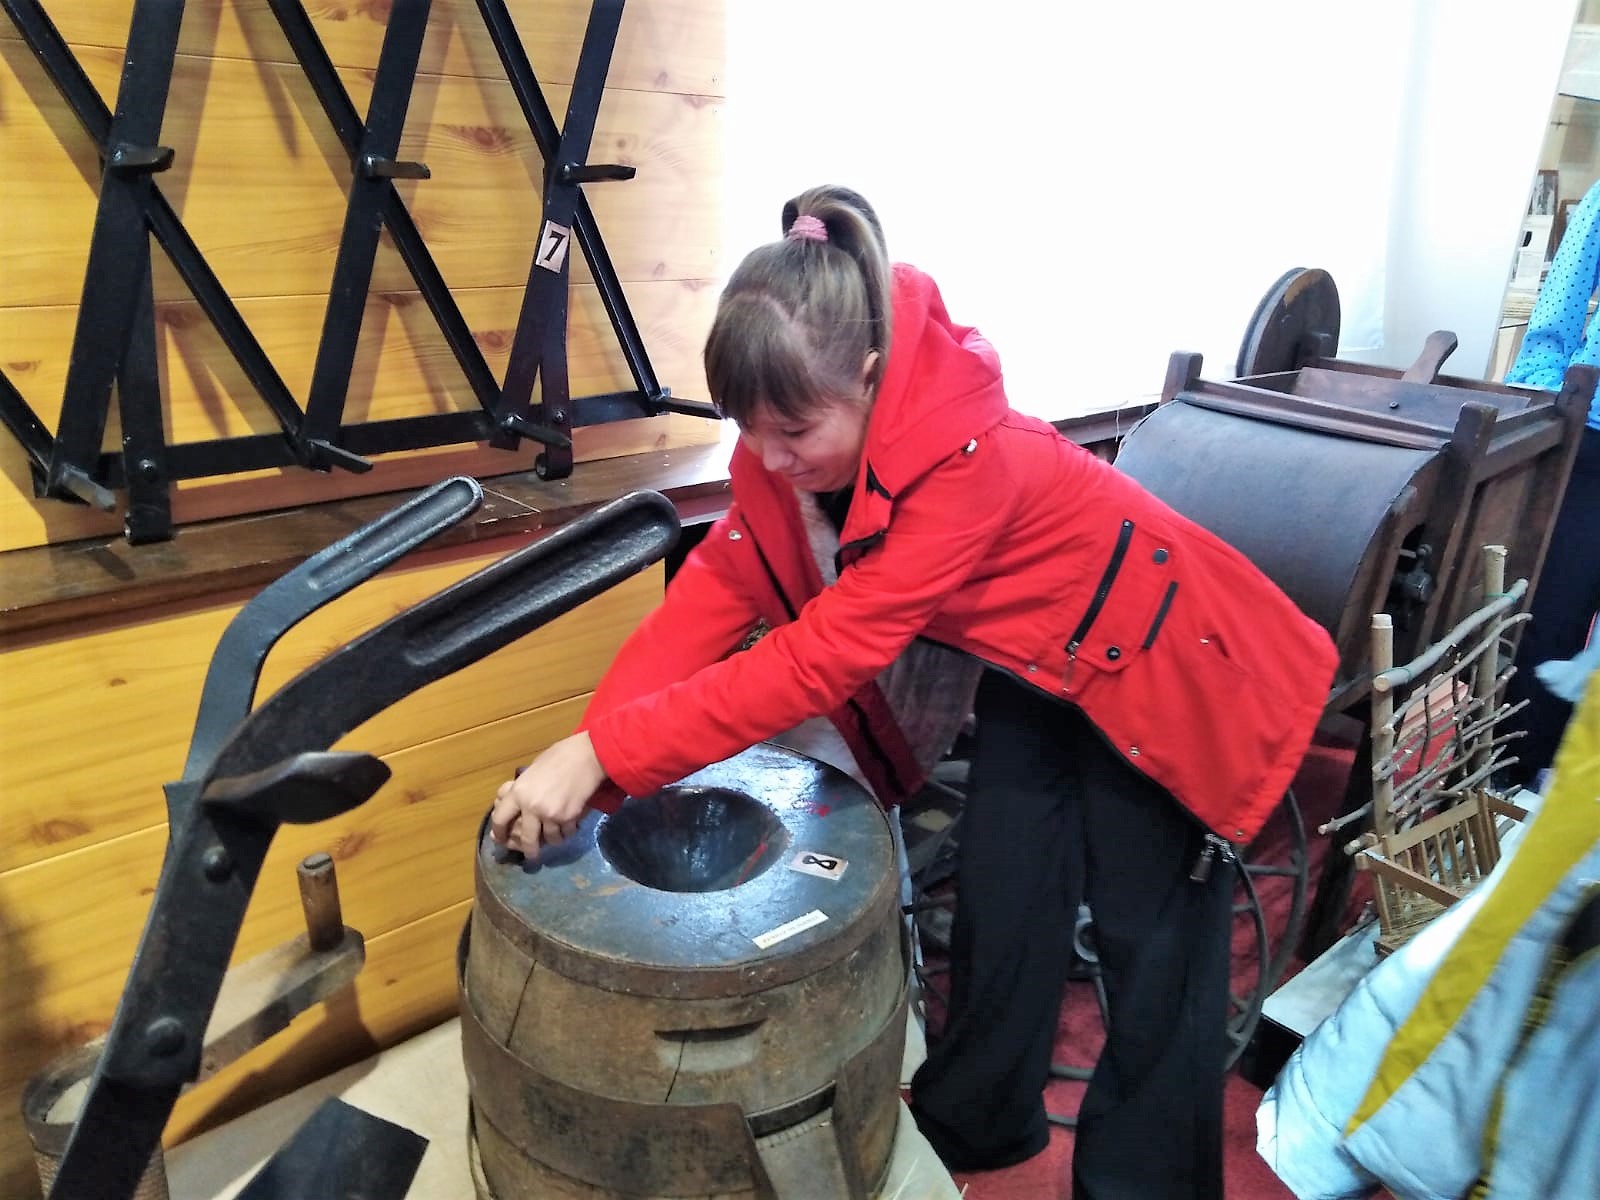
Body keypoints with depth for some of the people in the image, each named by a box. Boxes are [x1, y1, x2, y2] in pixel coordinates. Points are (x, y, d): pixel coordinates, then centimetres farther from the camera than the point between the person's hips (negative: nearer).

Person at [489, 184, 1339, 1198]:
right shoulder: (794, 436, -17)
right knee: (998, 905, 12)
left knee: (1152, 943, 6)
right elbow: (720, 589, -19)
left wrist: (607, 754, -41)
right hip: (1027, 668, 6)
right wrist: (584, 751, -27)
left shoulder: (967, 459, -39)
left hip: (1150, 661, -6)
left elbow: (823, 656, -41)